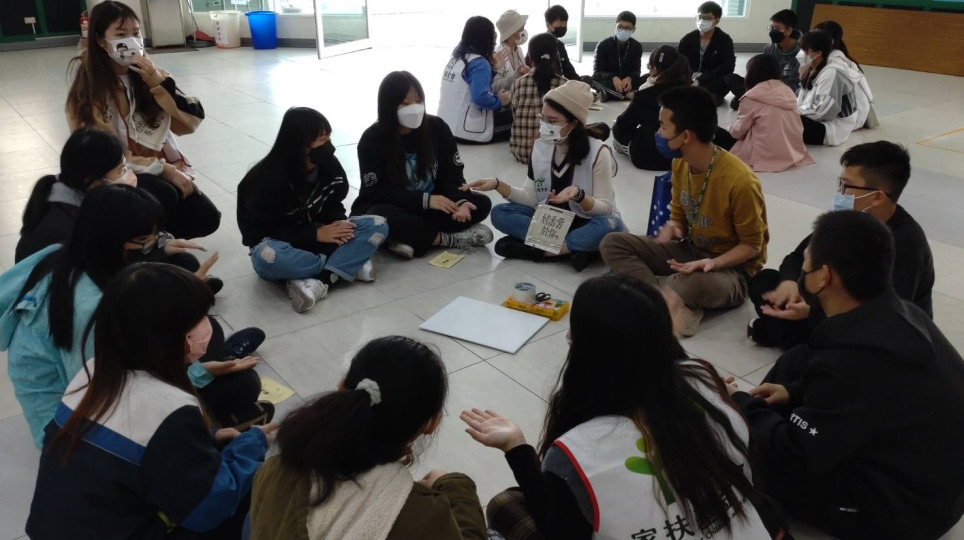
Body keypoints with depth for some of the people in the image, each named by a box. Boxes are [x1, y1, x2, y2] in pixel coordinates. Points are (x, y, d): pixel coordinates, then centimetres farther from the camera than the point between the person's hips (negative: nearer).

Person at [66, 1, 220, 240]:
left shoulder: (149, 74, 2)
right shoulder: (87, 91, -11)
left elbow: (190, 123, -6)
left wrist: (159, 83, -19)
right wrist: (164, 170, -19)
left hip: (164, 171, 5)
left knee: (206, 219, -14)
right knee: (163, 195, -34)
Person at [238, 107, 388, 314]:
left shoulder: (327, 164, -9)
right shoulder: (269, 178, -22)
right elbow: (261, 231, -19)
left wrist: (339, 223, -20)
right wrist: (315, 234, -25)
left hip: (320, 238, 5)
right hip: (280, 243, -4)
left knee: (377, 225, -15)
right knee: (267, 256, -41)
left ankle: (318, 282, -30)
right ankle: (350, 265, -24)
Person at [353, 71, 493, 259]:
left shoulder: (437, 127, -4)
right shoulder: (372, 139, -13)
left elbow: (452, 173, -3)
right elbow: (377, 191, -18)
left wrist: (460, 201, -25)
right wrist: (425, 200, -28)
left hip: (431, 206, 4)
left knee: (482, 204, -16)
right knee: (378, 216, -38)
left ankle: (410, 238, -26)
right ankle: (450, 238, -25)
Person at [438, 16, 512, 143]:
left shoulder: (457, 57, 10)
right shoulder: (479, 63, -15)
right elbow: (480, 98, -27)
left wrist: (491, 67, 13)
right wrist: (500, 101, -10)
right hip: (467, 131, -9)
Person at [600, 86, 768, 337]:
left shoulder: (739, 180, -25)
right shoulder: (680, 164, -4)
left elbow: (752, 245, -14)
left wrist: (713, 263, -32)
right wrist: (673, 228, -15)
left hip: (732, 268, -7)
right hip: (690, 250, 8)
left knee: (700, 284, -44)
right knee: (612, 244, -11)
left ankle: (644, 283, -16)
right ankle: (671, 299, -27)